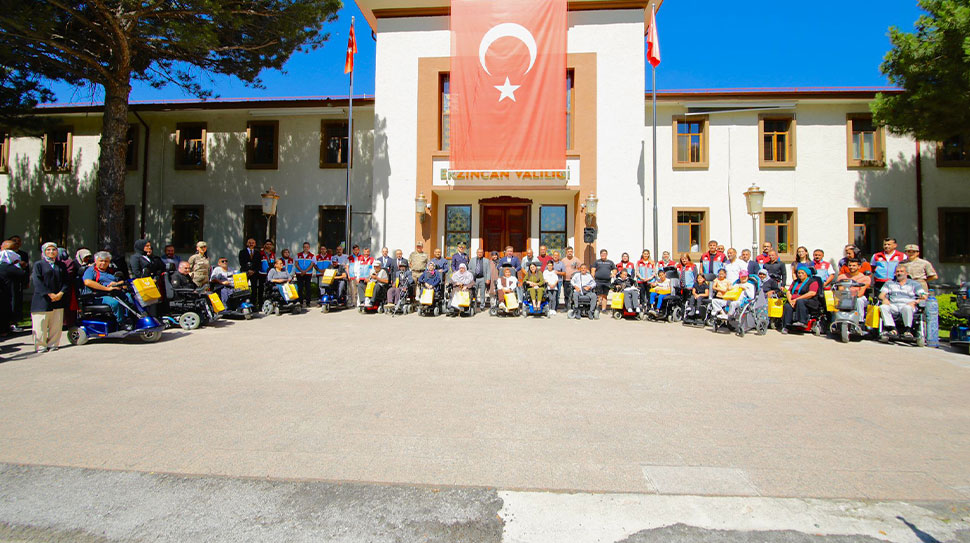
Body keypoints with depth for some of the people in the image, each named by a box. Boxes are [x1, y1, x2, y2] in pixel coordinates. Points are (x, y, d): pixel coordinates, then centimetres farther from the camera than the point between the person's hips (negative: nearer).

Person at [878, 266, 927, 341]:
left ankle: (908, 330, -36)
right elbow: (881, 295, 13)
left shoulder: (914, 284, 20)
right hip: (893, 306, 2)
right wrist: (884, 299, -11)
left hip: (907, 305, -2)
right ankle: (892, 329, -39)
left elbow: (924, 297, 8)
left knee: (907, 307, -39)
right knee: (883, 307, -33)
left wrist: (915, 302, -12)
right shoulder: (889, 283, 26)